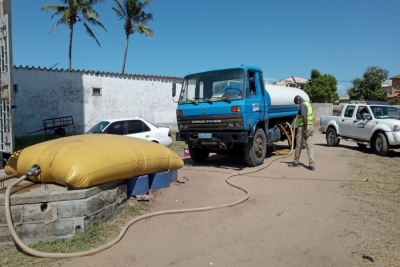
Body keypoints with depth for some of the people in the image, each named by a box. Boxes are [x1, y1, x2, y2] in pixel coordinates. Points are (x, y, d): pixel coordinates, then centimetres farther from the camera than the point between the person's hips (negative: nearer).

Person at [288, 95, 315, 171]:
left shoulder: (302, 105, -13)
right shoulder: (308, 104, 17)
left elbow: (305, 118, -22)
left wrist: (305, 130, -23)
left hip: (303, 127, -9)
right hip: (311, 126, 9)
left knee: (298, 146, 6)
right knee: (310, 146, 5)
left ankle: (295, 162, 20)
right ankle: (312, 165, -1)